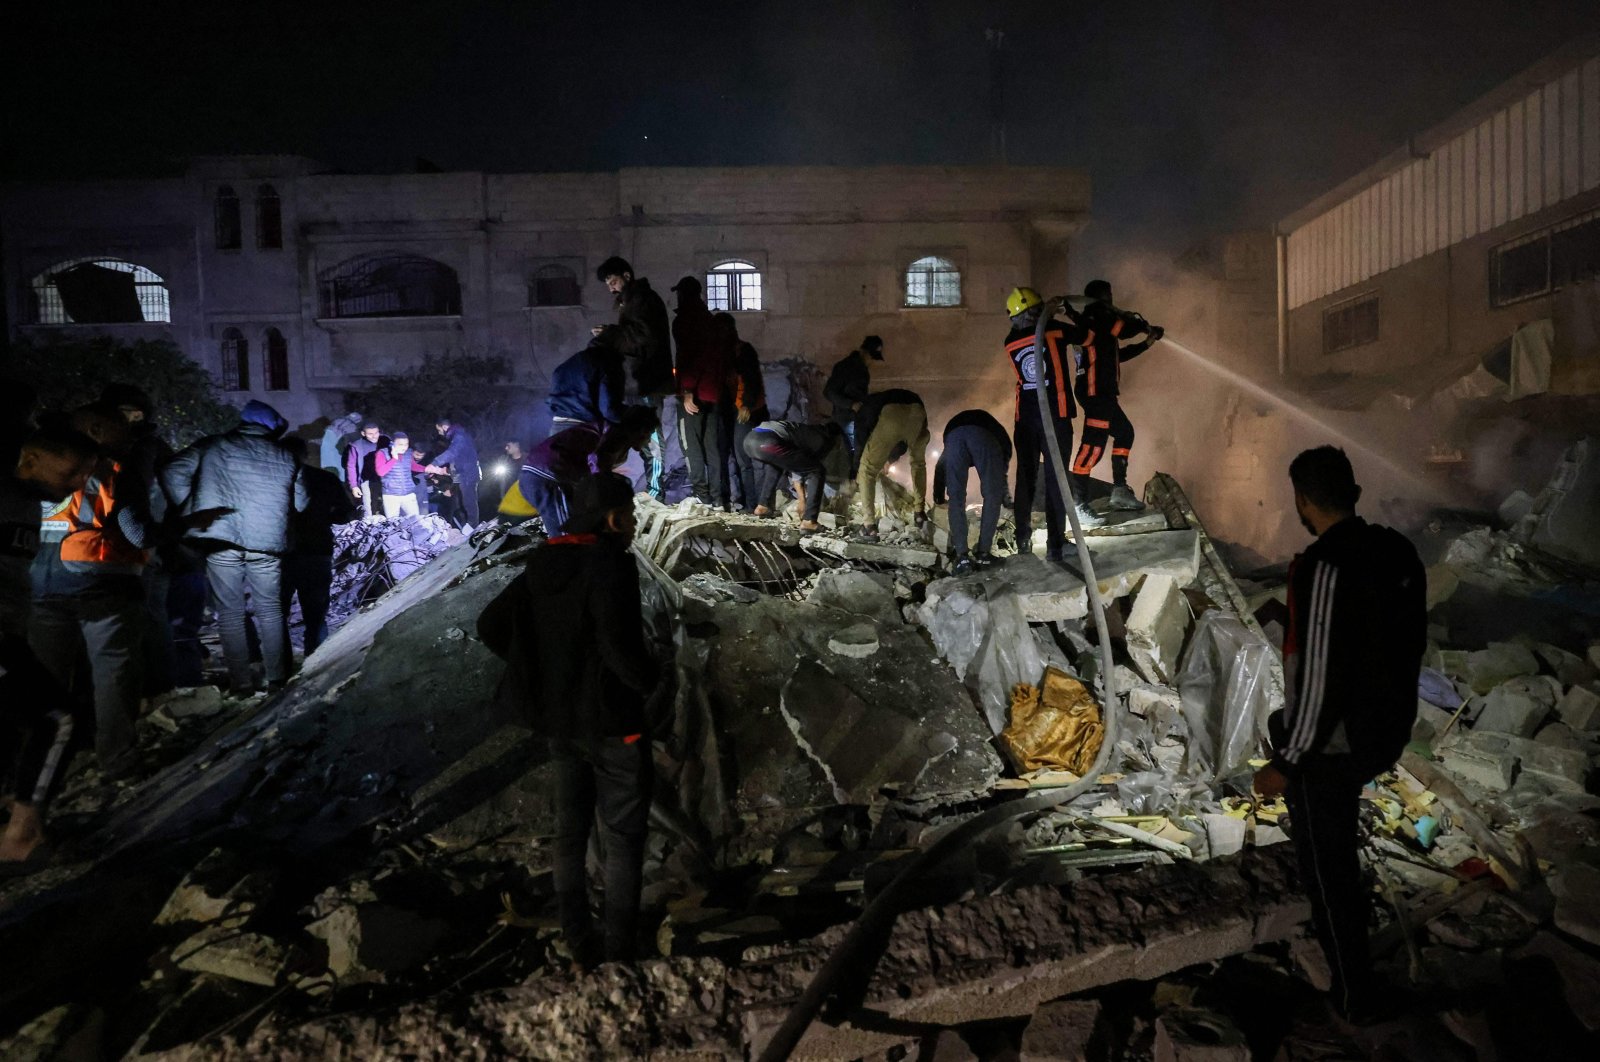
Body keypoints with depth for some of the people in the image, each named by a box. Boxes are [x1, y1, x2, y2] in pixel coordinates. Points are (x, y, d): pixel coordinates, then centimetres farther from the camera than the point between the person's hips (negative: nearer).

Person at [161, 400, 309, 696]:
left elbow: (172, 474, -4)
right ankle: (277, 678, 17)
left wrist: (191, 511, 6)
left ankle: (241, 683, 10)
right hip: (267, 545, 1)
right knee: (270, 610, 15)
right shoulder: (286, 457, 8)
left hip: (220, 541, -1)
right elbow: (301, 503, 11)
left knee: (230, 613, 8)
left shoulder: (213, 446, 5)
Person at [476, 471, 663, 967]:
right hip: (612, 722, -7)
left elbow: (491, 625, 6)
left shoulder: (543, 565, 2)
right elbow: (621, 644, -31)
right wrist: (649, 681, -12)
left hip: (558, 721, 7)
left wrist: (540, 669, 11)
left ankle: (580, 944, 30)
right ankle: (620, 952, 17)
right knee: (622, 837, 8)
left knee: (570, 833, 18)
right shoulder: (610, 564, -22)